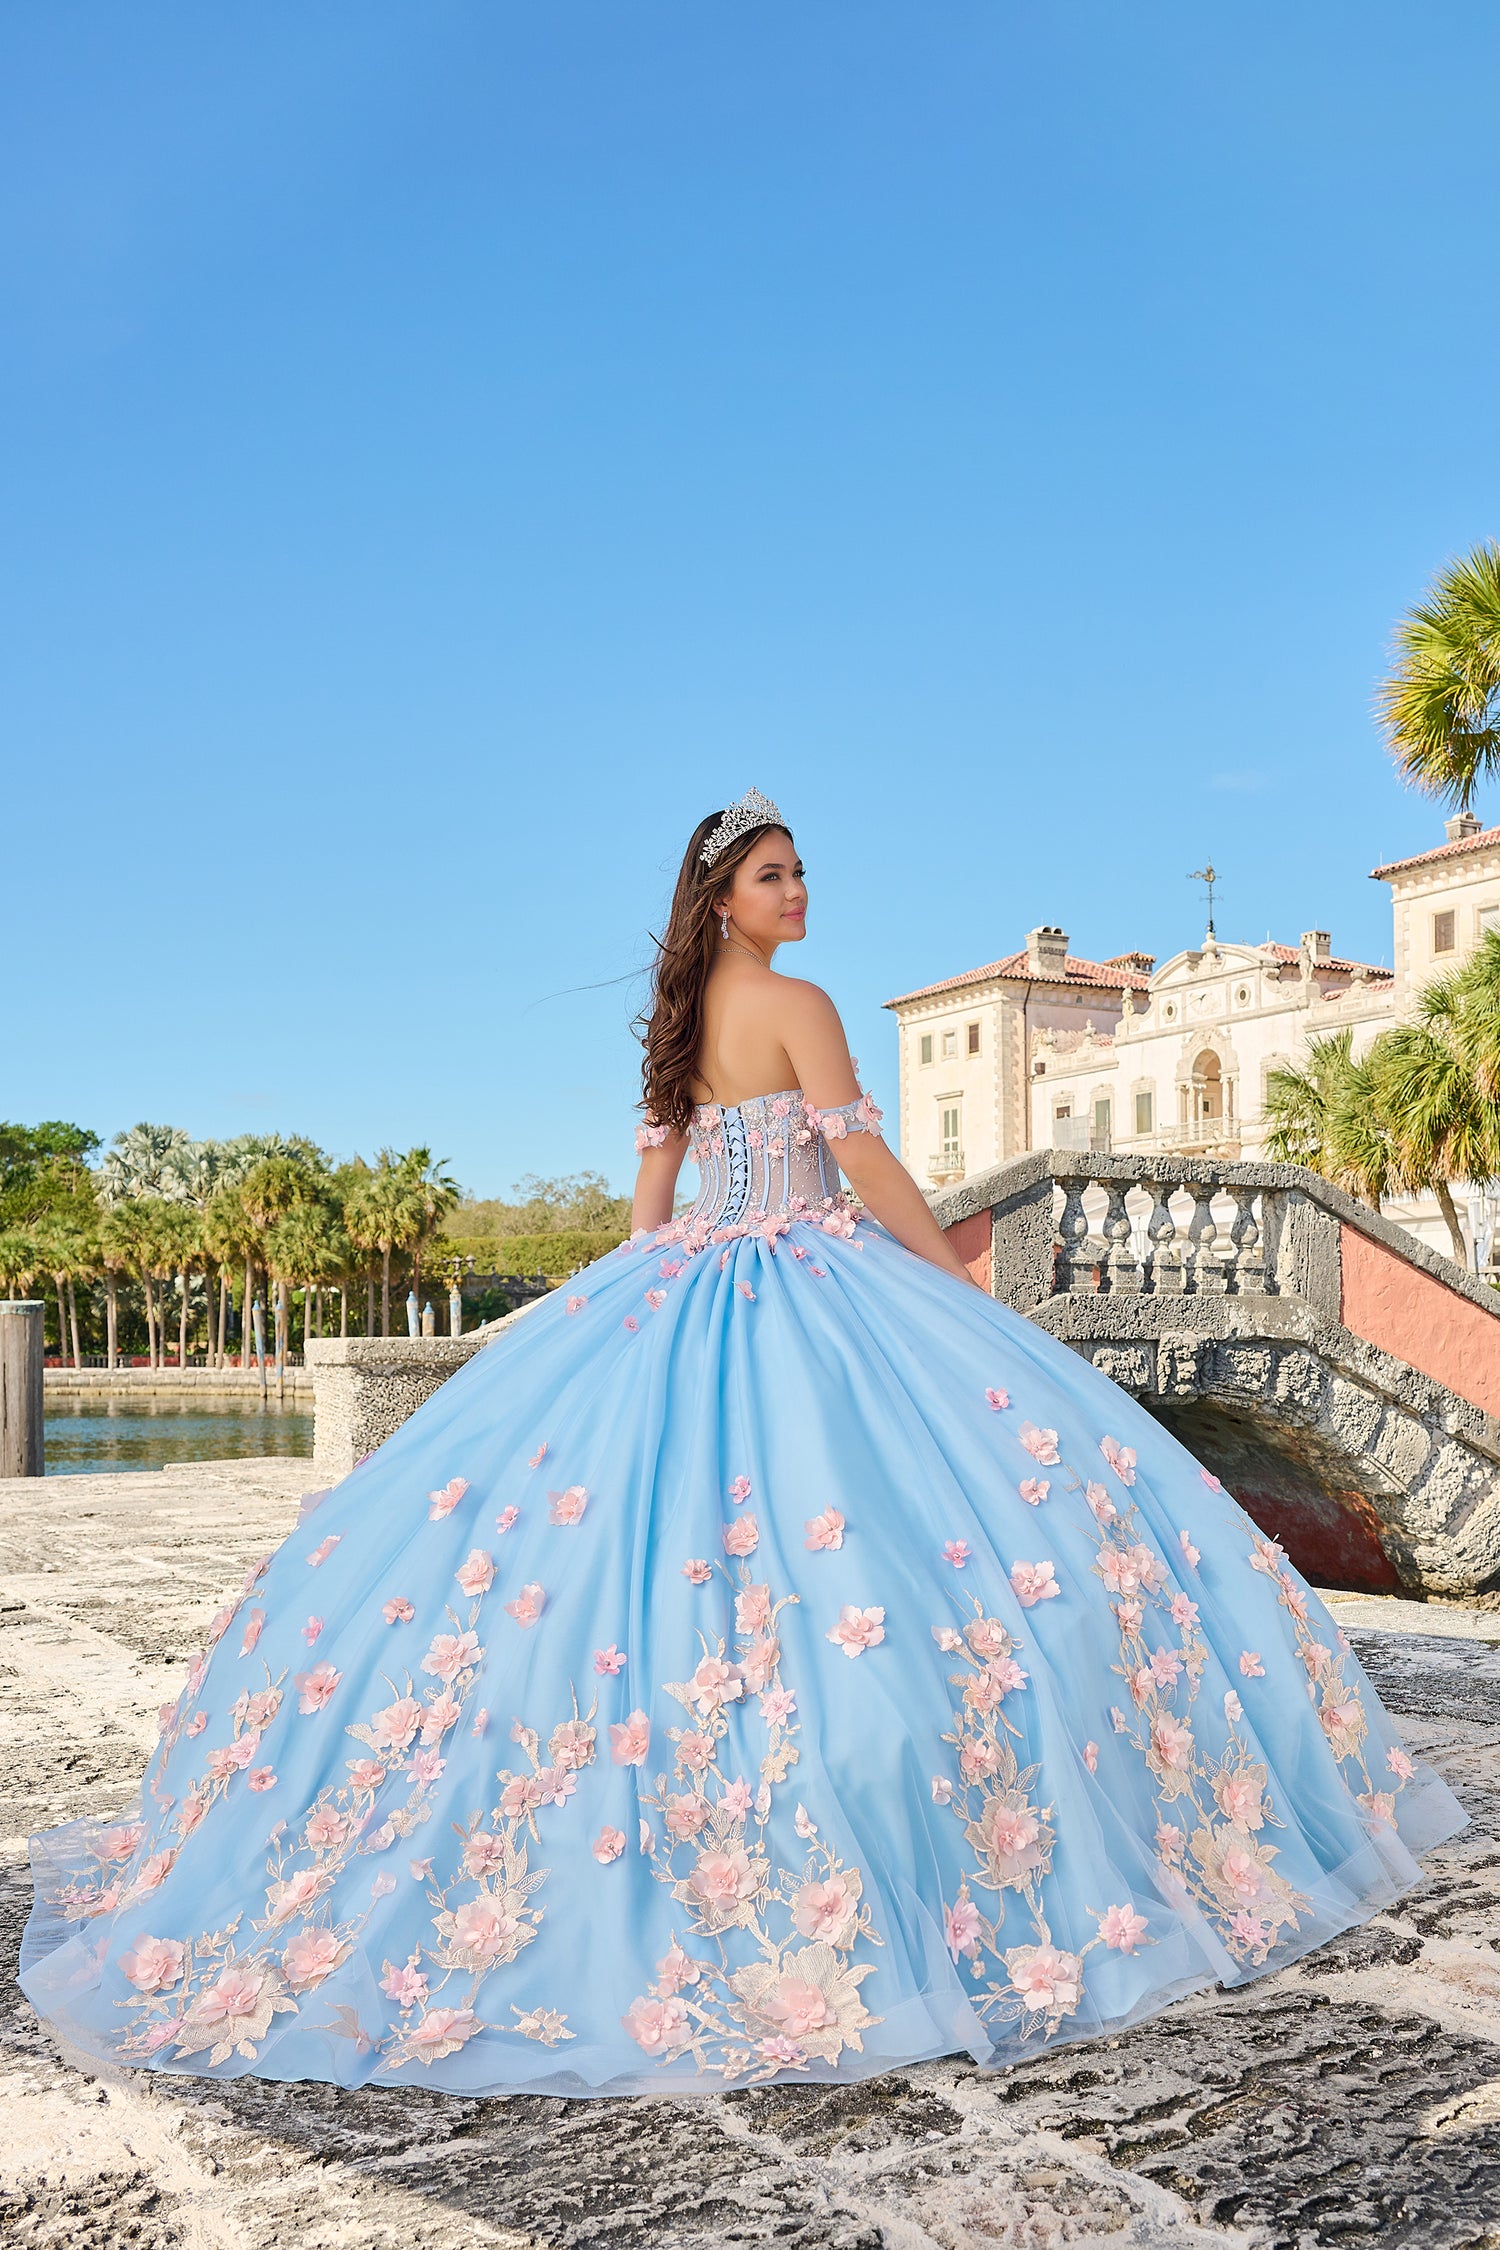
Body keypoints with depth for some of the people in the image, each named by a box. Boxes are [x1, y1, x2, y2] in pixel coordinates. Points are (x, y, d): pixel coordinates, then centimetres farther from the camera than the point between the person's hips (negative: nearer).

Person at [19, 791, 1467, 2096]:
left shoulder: (681, 1018, 15)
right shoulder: (799, 1005, -7)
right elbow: (864, 1164, -11)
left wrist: (641, 1304, 22)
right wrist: (961, 1281, -3)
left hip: (686, 1285, 8)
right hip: (810, 1284, -8)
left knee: (618, 1514, 8)